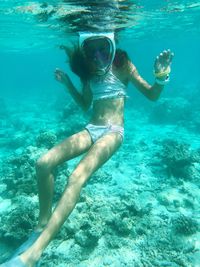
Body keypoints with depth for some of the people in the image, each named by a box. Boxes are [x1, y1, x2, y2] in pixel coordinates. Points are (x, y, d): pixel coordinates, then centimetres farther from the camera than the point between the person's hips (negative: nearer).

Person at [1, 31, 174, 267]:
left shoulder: (122, 65, 0)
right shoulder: (88, 71, 14)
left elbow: (152, 95, 0)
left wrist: (161, 76, -20)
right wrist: (68, 85, 11)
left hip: (113, 131, -5)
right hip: (91, 129, 6)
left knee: (77, 176, -29)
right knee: (44, 163, -17)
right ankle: (43, 224, -2)